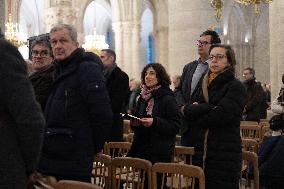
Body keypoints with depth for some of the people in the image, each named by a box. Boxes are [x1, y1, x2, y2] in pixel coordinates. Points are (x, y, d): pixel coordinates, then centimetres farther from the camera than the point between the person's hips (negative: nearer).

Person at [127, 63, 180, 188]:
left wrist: (155, 122, -24)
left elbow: (175, 126, -13)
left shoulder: (167, 98, -8)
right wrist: (134, 123, 1)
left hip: (160, 152, -6)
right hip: (140, 148, 6)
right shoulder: (143, 98, 12)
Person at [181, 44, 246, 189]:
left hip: (224, 154, -5)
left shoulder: (236, 87, -3)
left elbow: (221, 116, -16)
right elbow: (187, 110, 0)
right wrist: (209, 108, -15)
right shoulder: (203, 86, 16)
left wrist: (197, 110, 0)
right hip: (200, 152, 6)